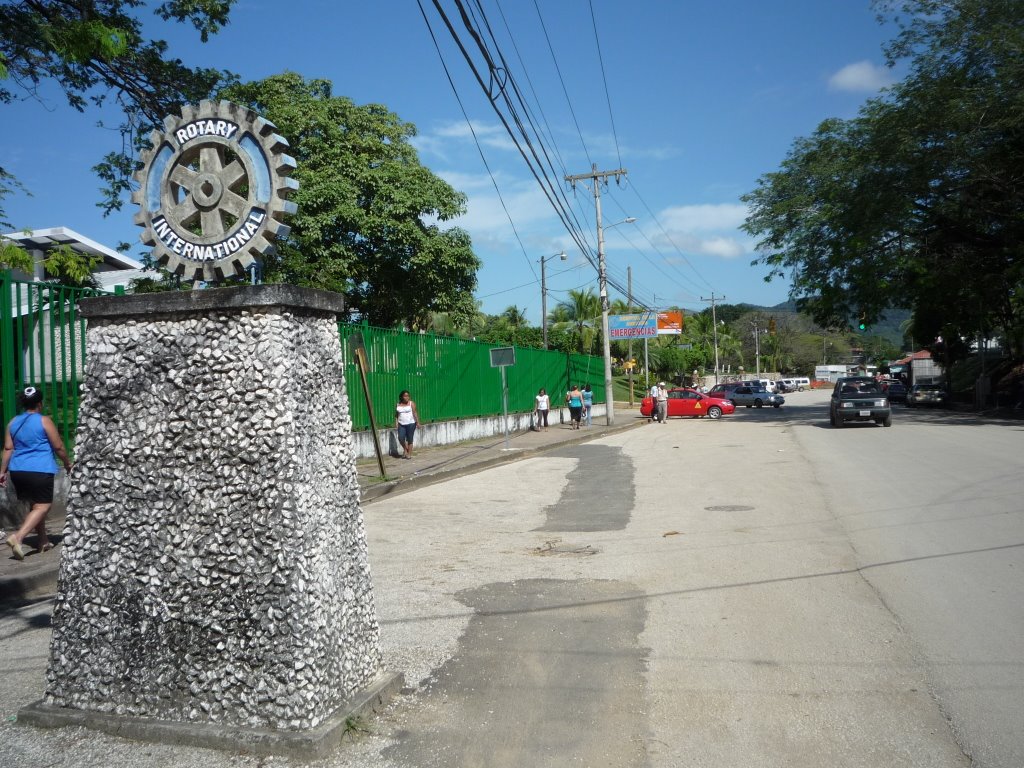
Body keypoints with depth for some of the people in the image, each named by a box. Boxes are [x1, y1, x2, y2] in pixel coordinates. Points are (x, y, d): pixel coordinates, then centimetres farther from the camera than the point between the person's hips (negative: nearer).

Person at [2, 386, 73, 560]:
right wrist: (67, 463, 9)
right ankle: (18, 537, -23)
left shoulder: (13, 422, 9)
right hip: (40, 471, -7)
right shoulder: (44, 421, -7)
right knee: (42, 507, -5)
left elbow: (8, 448, 9)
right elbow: (58, 447, -5)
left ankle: (43, 541, 24)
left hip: (18, 471, 7)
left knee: (34, 505, 18)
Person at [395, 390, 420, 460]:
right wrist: (396, 422, 2)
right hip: (401, 424, 3)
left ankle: (409, 454, 9)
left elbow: (415, 413, -6)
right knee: (401, 438, -8)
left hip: (411, 424, -3)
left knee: (409, 439, 0)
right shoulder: (398, 405, 8)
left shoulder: (411, 403, -2)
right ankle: (405, 449, 19)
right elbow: (396, 414, 12)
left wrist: (418, 422, -11)